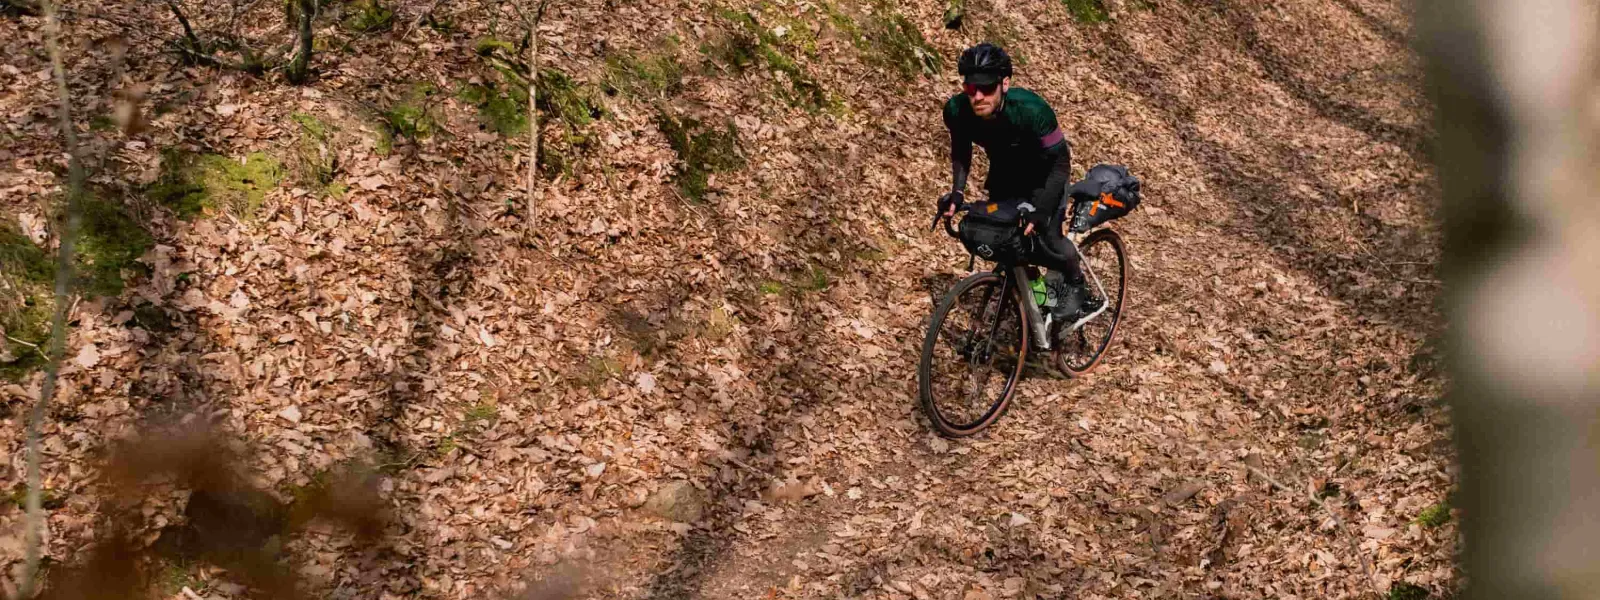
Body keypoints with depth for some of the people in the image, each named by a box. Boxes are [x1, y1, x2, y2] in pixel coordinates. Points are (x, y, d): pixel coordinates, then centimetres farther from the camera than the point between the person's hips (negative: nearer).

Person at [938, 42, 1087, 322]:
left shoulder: (1031, 109, -39)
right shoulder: (957, 110, -27)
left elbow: (1060, 162, -29)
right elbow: (960, 150, -4)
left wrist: (1042, 210, -38)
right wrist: (957, 191, -18)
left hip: (1042, 172, -4)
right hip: (1004, 171, 5)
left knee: (1048, 234, -18)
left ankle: (1076, 285, 12)